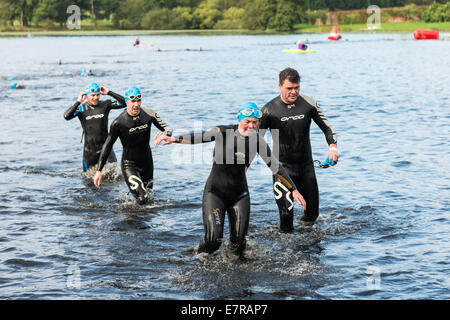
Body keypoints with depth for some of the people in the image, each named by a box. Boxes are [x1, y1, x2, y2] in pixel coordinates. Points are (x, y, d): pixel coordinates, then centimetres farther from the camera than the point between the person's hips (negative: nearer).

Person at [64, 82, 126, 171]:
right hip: (89, 149, 0)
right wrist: (78, 102, -17)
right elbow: (66, 116, -19)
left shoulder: (105, 105, 0)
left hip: (105, 146, 0)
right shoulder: (81, 108, -3)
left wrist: (109, 93, -11)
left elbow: (124, 103, -8)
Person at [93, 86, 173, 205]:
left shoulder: (149, 114, -7)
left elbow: (166, 127, 2)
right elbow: (107, 146, -8)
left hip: (147, 162, 5)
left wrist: (166, 134, -25)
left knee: (149, 197, 14)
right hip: (129, 164, -4)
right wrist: (99, 171, -10)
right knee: (142, 199, -17)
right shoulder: (118, 123, -16)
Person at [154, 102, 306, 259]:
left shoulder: (257, 140, -3)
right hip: (215, 192, -3)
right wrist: (174, 139, -40)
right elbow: (198, 137, -23)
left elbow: (275, 167, 2)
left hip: (240, 194, 3)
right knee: (214, 240, -13)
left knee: (238, 243, -1)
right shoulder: (223, 132, -12)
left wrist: (294, 190, 2)